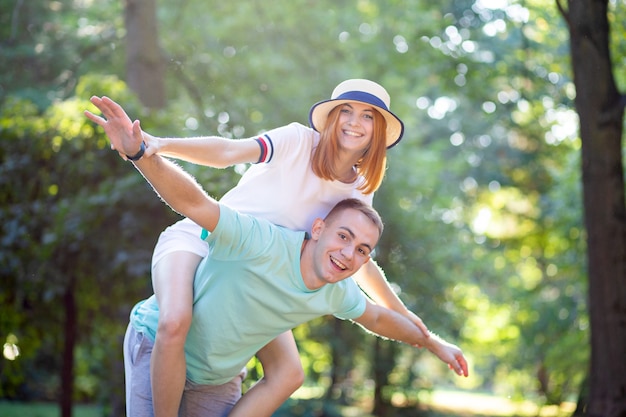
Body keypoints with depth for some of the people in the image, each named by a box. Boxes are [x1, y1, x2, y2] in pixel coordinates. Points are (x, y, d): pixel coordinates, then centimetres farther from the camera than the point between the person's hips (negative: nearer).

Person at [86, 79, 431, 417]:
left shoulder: (358, 193, 2)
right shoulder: (298, 141, -17)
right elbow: (228, 152, -31)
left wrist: (401, 312, 19)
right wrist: (155, 144, -47)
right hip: (198, 239, -6)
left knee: (288, 374, -5)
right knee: (175, 325, -35)